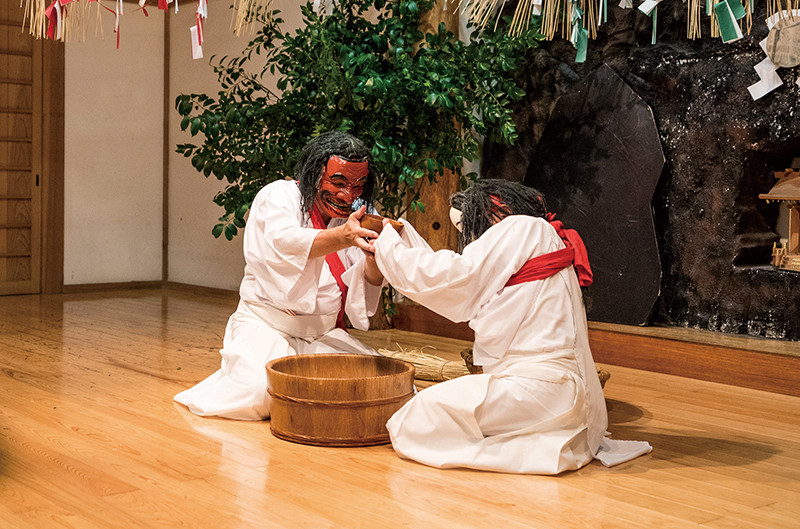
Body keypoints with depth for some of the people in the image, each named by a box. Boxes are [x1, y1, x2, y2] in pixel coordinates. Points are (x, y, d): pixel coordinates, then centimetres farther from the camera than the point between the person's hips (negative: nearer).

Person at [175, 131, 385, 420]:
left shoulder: (352, 217, 7)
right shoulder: (278, 196, -8)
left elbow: (364, 287, -2)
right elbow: (286, 242, -32)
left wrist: (376, 257, -25)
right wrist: (342, 236, -49)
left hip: (325, 336, 5)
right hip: (268, 327, -5)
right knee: (262, 395, -30)